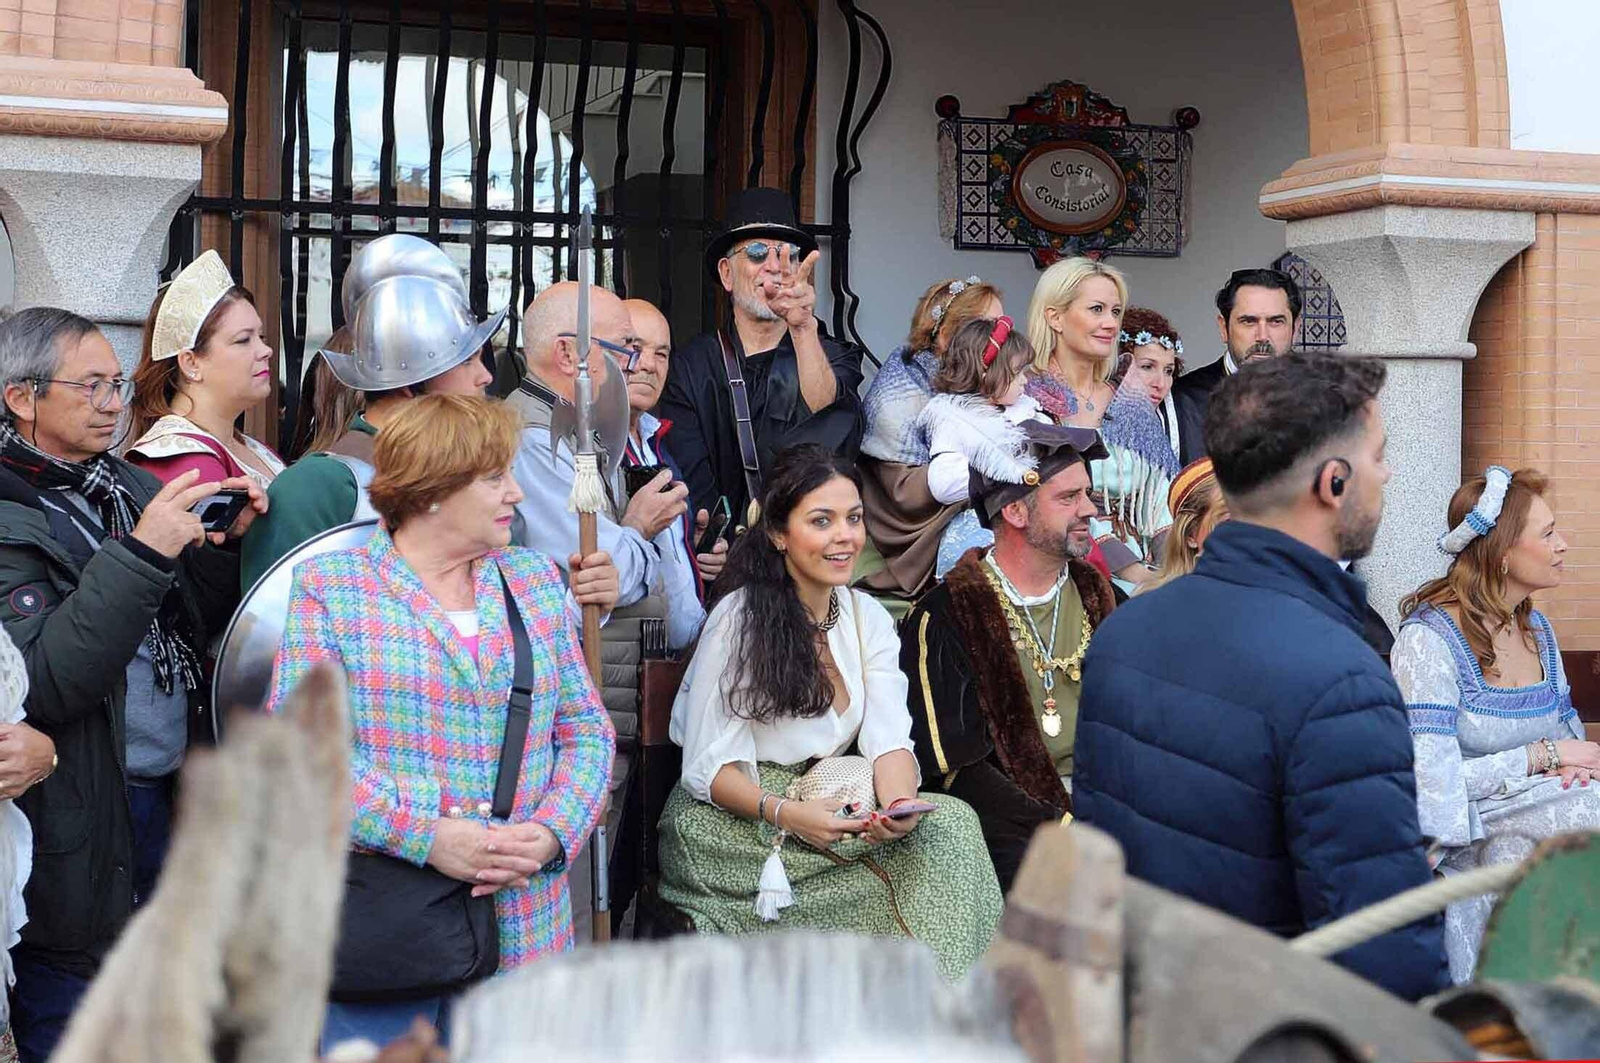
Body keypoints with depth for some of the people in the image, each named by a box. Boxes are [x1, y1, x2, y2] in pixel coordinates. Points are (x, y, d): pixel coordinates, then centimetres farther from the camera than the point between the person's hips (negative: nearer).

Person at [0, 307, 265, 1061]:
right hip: (78, 833, -7)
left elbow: (200, 629, 16)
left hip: (170, 796, 7)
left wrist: (228, 546, -2)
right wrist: (139, 555, -28)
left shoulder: (129, 485, 9)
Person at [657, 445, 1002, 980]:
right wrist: (785, 813, -30)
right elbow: (708, 767, -13)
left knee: (948, 822, -21)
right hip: (728, 825, -6)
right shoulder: (740, 619, -10)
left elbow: (889, 740, -2)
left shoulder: (868, 619, 9)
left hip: (828, 808, 7)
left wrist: (900, 805, -24)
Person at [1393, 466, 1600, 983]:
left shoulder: (1537, 628, 14)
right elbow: (1431, 780, -19)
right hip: (1471, 838, -7)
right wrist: (1544, 755, -11)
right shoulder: (1429, 639, -12)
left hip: (1547, 810, 8)